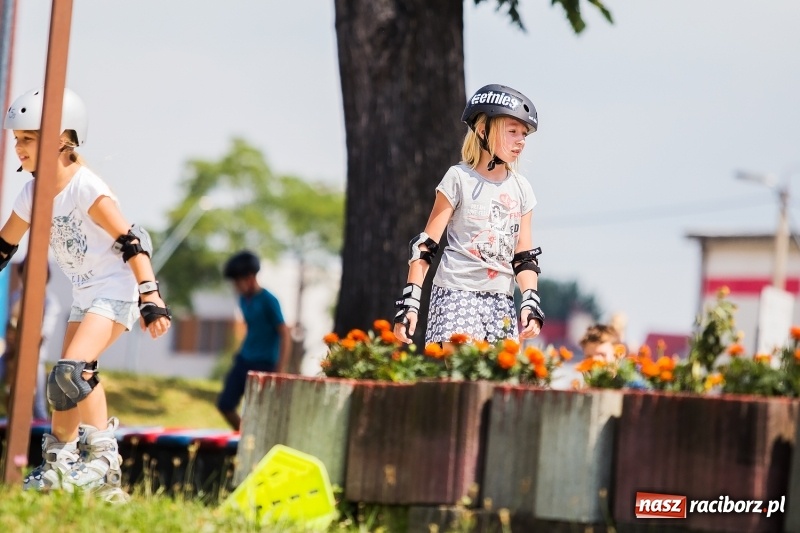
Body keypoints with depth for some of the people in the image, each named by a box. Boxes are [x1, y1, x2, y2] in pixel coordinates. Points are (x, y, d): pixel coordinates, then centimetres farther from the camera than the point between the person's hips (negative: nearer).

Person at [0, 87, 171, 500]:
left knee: (73, 369, -23)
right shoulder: (33, 194, 3)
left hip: (117, 290, -8)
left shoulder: (86, 189, -19)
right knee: (66, 382, 8)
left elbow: (131, 242, -21)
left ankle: (103, 455, -15)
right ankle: (60, 465, 18)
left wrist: (151, 299, -25)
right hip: (84, 293, 8)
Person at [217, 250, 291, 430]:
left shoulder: (268, 301, -15)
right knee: (225, 404, 7)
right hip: (243, 361, 8)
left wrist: (280, 370, -22)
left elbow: (285, 335, -17)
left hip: (263, 364, -8)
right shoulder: (244, 299, 7)